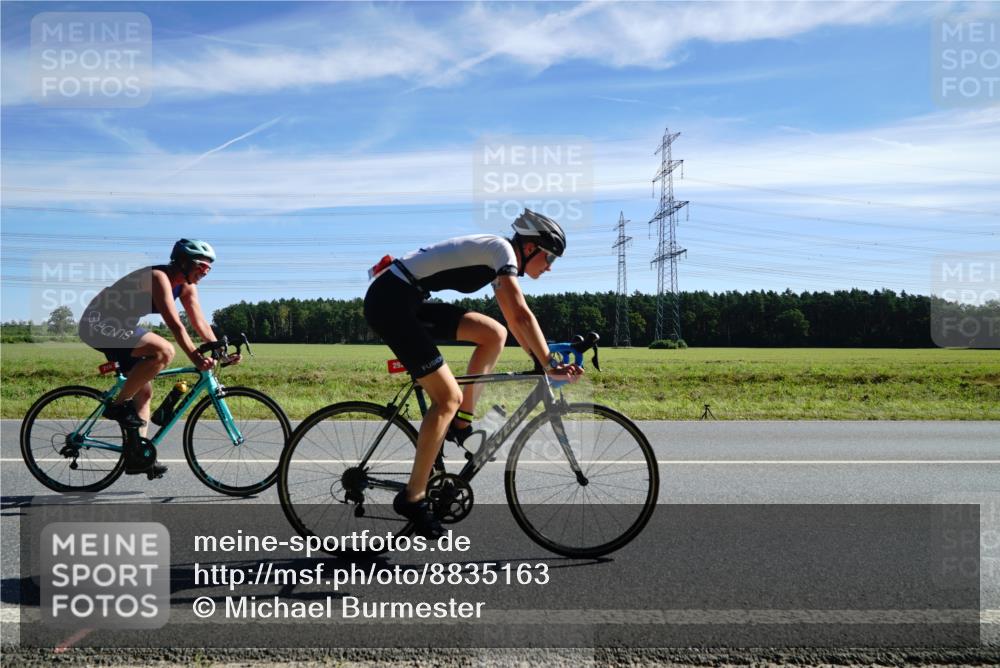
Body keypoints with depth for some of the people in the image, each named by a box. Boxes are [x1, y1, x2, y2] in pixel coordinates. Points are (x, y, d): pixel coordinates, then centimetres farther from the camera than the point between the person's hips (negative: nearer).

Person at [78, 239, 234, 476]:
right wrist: (195, 357, -38)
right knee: (164, 351, -29)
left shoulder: (187, 287, 4)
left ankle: (136, 456, 12)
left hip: (120, 328, 10)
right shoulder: (159, 277, -23)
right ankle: (118, 405, -15)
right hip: (99, 323, -10)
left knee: (144, 392, 6)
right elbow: (174, 324, -32)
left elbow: (200, 323, -1)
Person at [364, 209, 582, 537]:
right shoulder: (501, 248, -10)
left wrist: (541, 360, 18)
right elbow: (522, 315, -20)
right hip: (390, 301, -9)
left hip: (407, 302, 9)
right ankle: (413, 497, -1)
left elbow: (513, 320, 22)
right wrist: (551, 365, -17)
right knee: (448, 397, -10)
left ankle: (461, 423, 10)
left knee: (495, 334, 4)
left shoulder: (498, 261, 17)